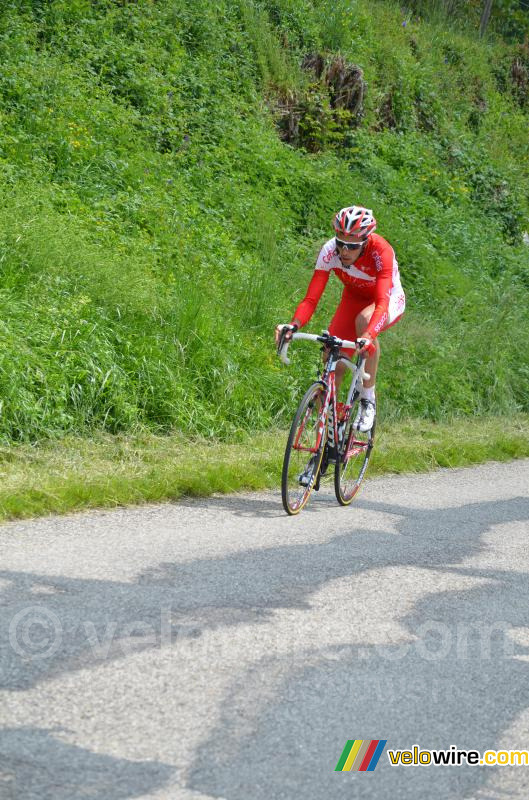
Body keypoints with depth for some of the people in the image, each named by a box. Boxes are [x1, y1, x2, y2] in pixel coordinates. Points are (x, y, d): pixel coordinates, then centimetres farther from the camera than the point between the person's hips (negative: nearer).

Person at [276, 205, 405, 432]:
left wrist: (368, 336, -64)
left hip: (390, 300, -4)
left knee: (364, 320, -38)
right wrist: (293, 325, -48)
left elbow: (382, 304, -46)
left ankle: (368, 399, -24)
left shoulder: (381, 252, -36)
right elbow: (311, 299, -29)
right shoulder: (330, 251, -27)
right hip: (354, 299, 4)